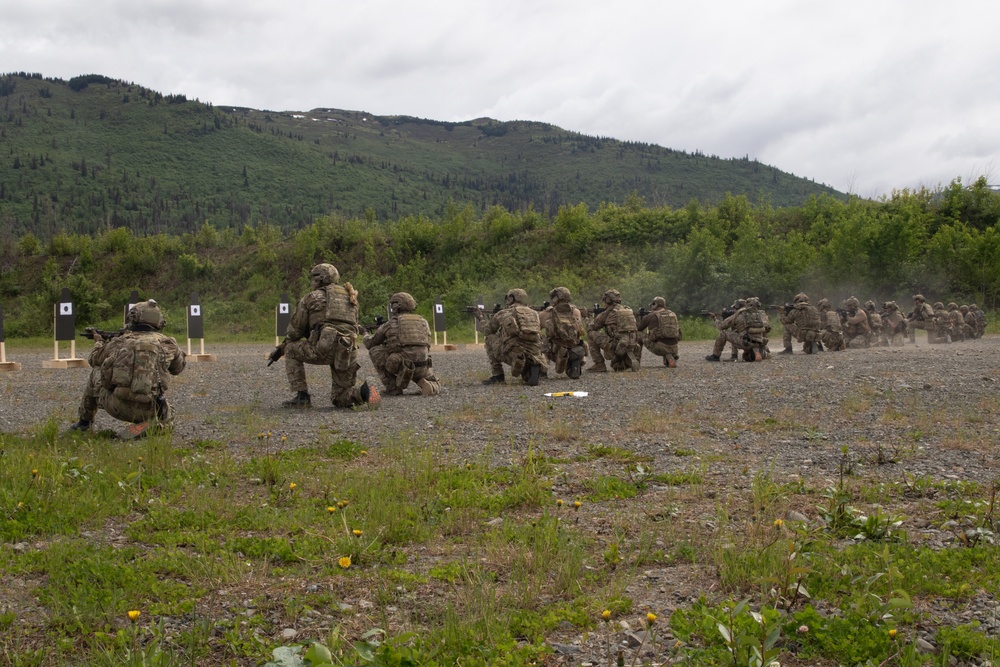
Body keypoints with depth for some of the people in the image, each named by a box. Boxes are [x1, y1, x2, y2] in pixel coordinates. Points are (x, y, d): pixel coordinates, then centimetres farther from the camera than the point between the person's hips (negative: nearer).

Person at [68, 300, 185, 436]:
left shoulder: (119, 342, 5)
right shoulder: (167, 344, 4)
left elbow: (94, 359, 26)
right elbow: (178, 368, 25)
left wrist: (99, 342, 46)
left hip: (116, 407, 1)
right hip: (147, 411, -1)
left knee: (96, 372, 27)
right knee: (166, 414, 34)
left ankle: (84, 421, 37)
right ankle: (151, 423, -2)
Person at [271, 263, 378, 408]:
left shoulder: (310, 298, 14)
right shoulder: (350, 297, 28)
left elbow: (295, 330, 18)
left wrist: (281, 348, 36)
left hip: (325, 347, -5)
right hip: (349, 352, 5)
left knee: (291, 351, 24)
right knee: (340, 399, 20)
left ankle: (302, 396, 12)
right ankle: (363, 393, -12)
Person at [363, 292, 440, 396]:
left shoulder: (390, 324, 8)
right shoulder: (423, 322, 17)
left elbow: (369, 343, 20)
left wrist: (366, 336, 46)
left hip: (399, 366, -4)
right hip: (422, 368, 4)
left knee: (374, 350, 17)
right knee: (435, 386, 33)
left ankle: (392, 388, 10)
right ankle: (425, 385, -6)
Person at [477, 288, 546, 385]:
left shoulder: (502, 314, 10)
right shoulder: (534, 313, 19)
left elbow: (487, 330, 27)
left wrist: (480, 317, 47)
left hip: (514, 355, -4)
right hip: (534, 355, 4)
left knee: (490, 339, 21)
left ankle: (498, 375, 16)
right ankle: (533, 368, -1)